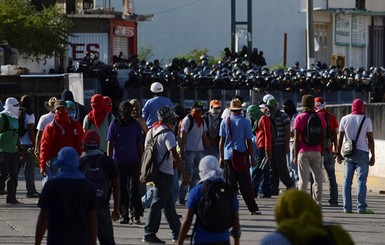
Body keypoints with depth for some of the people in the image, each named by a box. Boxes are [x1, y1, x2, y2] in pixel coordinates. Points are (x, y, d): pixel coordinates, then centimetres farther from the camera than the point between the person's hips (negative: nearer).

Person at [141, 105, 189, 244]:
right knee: (158, 204, -4)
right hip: (165, 173, -8)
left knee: (168, 203, 16)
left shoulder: (151, 132, 8)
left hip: (154, 170, 8)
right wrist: (184, 174, -18)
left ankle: (177, 232, 23)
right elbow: (175, 156, -20)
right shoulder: (167, 134, -17)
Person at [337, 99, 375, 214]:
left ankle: (347, 207, 3)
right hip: (362, 152, -3)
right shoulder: (366, 120, -3)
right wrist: (373, 156, 0)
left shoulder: (344, 119, 5)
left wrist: (339, 153, 14)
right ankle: (361, 207, -8)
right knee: (361, 180, -4)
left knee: (347, 180, 6)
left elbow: (340, 138, 6)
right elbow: (370, 139, -4)